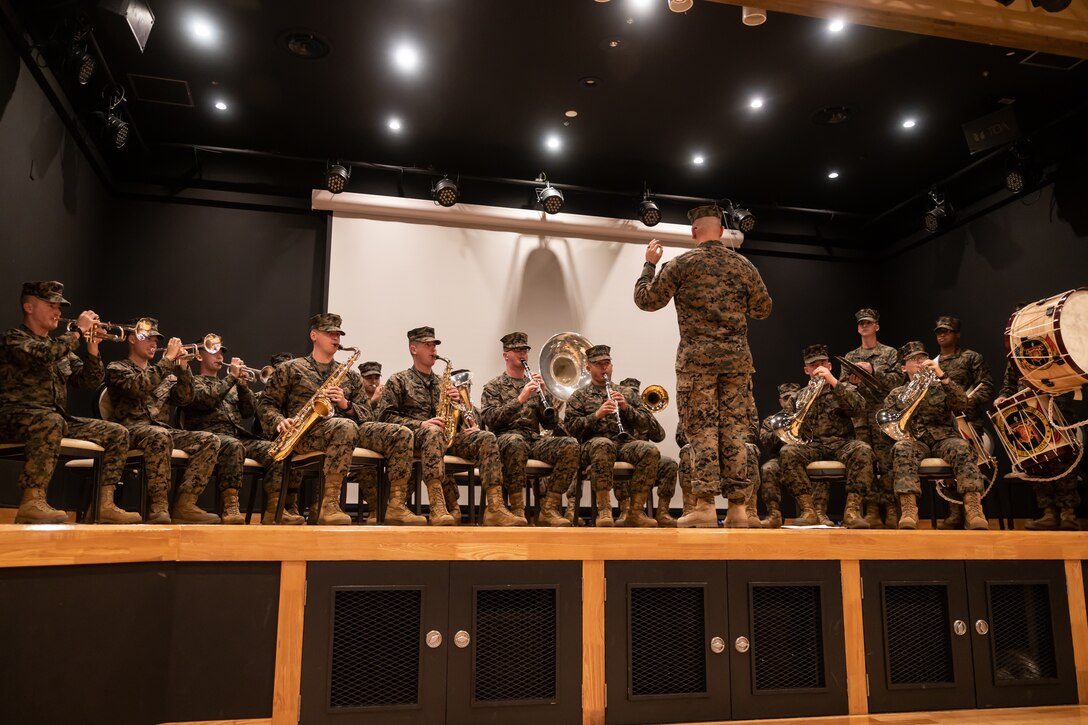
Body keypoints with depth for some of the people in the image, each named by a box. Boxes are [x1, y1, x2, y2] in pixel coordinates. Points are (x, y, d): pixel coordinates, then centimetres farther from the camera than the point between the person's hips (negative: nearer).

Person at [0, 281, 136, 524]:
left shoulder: (60, 346, 22)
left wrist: (92, 346, 3)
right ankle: (32, 502, -39)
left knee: (117, 433, -5)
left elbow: (89, 382, 15)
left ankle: (105, 506, -9)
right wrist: (78, 331, -14)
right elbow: (43, 355, -23)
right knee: (52, 421, -41)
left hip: (56, 418, 8)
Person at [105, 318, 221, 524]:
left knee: (209, 440, -18)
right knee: (160, 436, -40)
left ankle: (184, 505, -24)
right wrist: (168, 359, -11)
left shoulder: (165, 374, 25)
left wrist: (183, 367, -2)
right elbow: (139, 386, -13)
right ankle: (159, 508, -35)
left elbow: (185, 398, 9)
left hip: (163, 430, 6)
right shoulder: (116, 368, 9)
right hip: (132, 429, -6)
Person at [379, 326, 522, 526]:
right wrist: (420, 424, -14)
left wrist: (457, 400, 1)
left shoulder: (443, 383, 27)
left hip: (447, 435, 5)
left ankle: (494, 508, -36)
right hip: (414, 435, -5)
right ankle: (437, 507, -53)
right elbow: (385, 416, 0)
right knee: (433, 432, -41)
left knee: (486, 438, -23)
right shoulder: (398, 380, 12)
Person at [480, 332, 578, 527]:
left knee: (570, 445, -26)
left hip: (535, 439, 4)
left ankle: (548, 510, -24)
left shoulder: (535, 385, 22)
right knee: (515, 442, -41)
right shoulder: (494, 386, 12)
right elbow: (490, 420, -6)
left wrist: (544, 394, -2)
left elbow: (550, 424, 13)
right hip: (508, 437, -4)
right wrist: (520, 399, -15)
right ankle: (517, 510, -28)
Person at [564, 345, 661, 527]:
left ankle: (636, 511, -23)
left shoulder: (626, 393, 24)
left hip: (624, 443, 3)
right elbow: (571, 427, 1)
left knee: (651, 451, -29)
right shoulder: (579, 396, 15)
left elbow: (646, 422, 14)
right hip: (594, 443, -3)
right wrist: (597, 414, -12)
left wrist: (626, 407, -3)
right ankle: (604, 510, -32)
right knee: (604, 444, -40)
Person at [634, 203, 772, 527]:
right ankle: (736, 506, 6)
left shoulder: (683, 264, -2)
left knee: (701, 429, -2)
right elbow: (763, 310, 16)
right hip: (736, 357, 3)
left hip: (697, 357, -3)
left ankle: (705, 505, -7)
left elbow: (645, 300, 3)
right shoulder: (744, 266, 9)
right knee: (733, 429, 5)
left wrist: (649, 263, 16)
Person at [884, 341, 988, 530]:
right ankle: (908, 511, -48)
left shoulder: (941, 386, 19)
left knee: (962, 448, -34)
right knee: (901, 448, -36)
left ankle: (974, 509, -44)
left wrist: (942, 376, -12)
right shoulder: (896, 394, 20)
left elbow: (962, 405, -1)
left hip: (944, 438, 1)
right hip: (915, 441, -1)